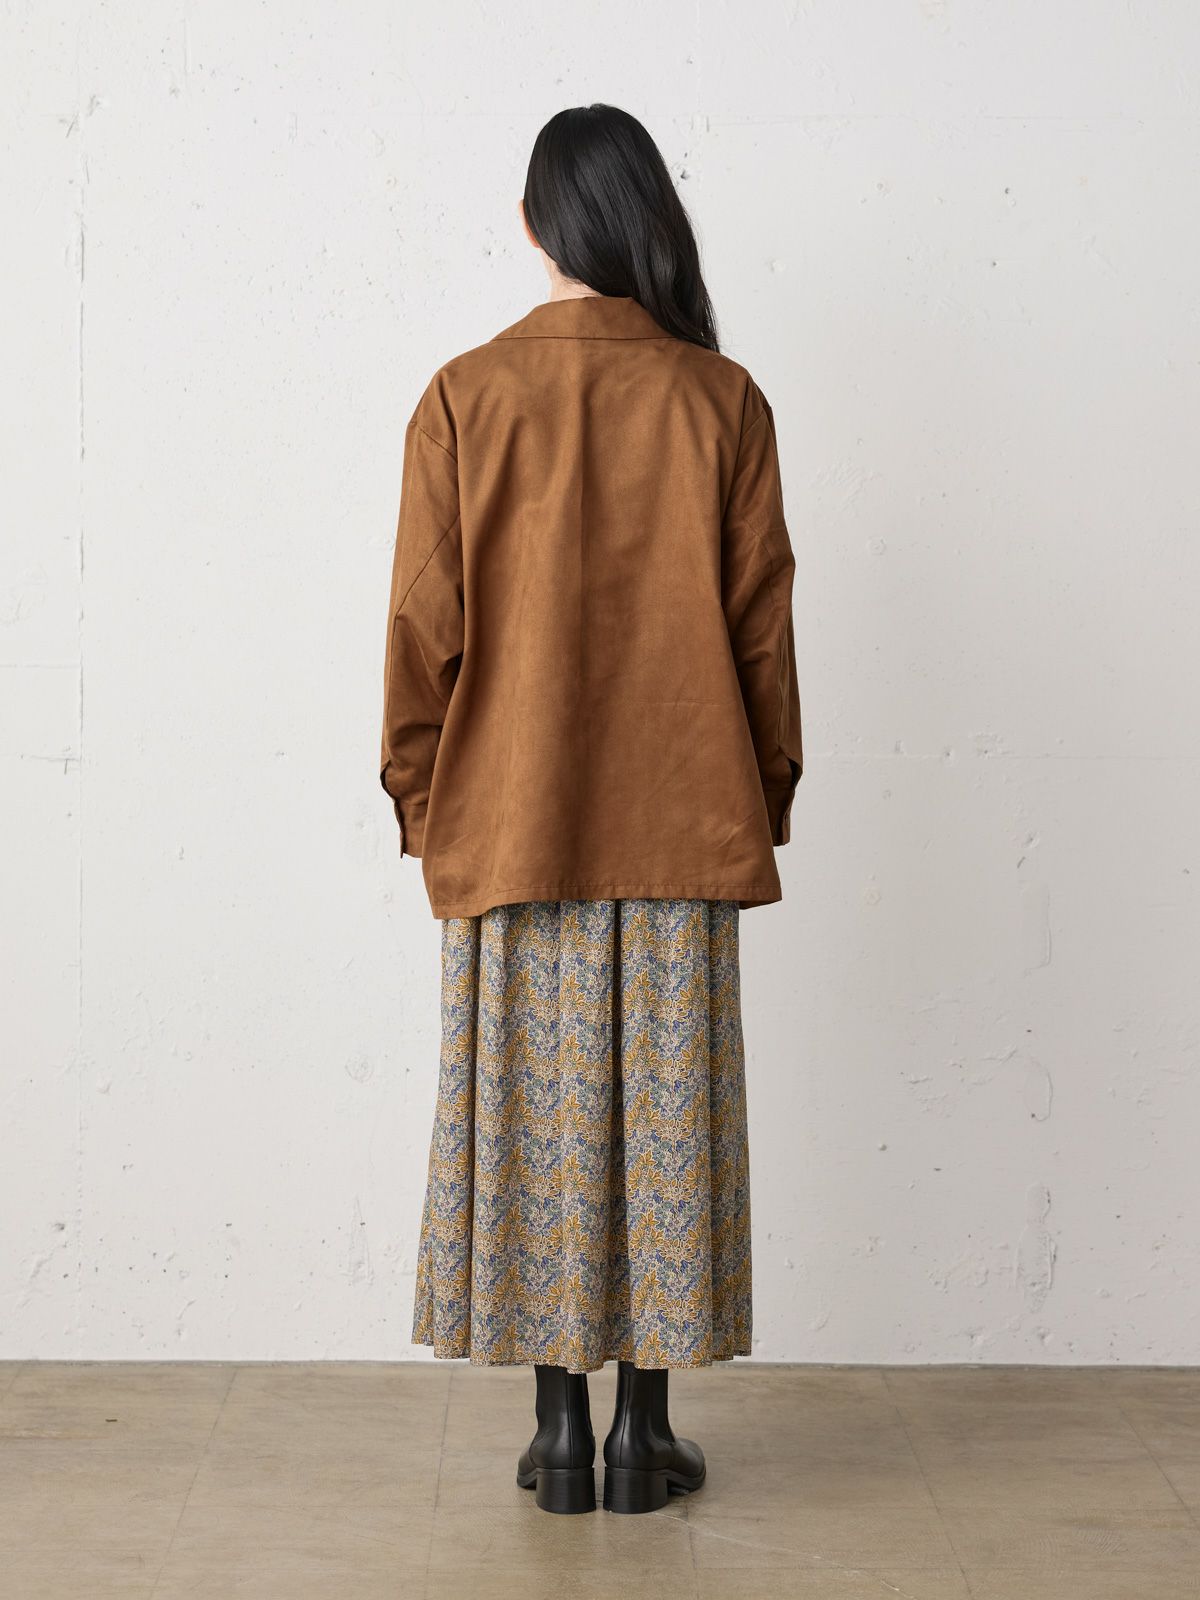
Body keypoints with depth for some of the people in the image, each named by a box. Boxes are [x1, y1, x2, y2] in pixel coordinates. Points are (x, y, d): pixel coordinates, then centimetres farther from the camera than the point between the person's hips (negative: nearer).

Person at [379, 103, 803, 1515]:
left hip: (510, 823, 0)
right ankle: (646, 1429, 13)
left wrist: (419, 794, 8)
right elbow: (762, 622, 2)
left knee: (538, 1119, 7)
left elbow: (423, 623, -2)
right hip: (682, 829, 1)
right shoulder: (720, 400, -1)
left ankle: (560, 1427, 13)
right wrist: (766, 793, 12)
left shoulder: (465, 400, -3)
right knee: (667, 1116, 7)